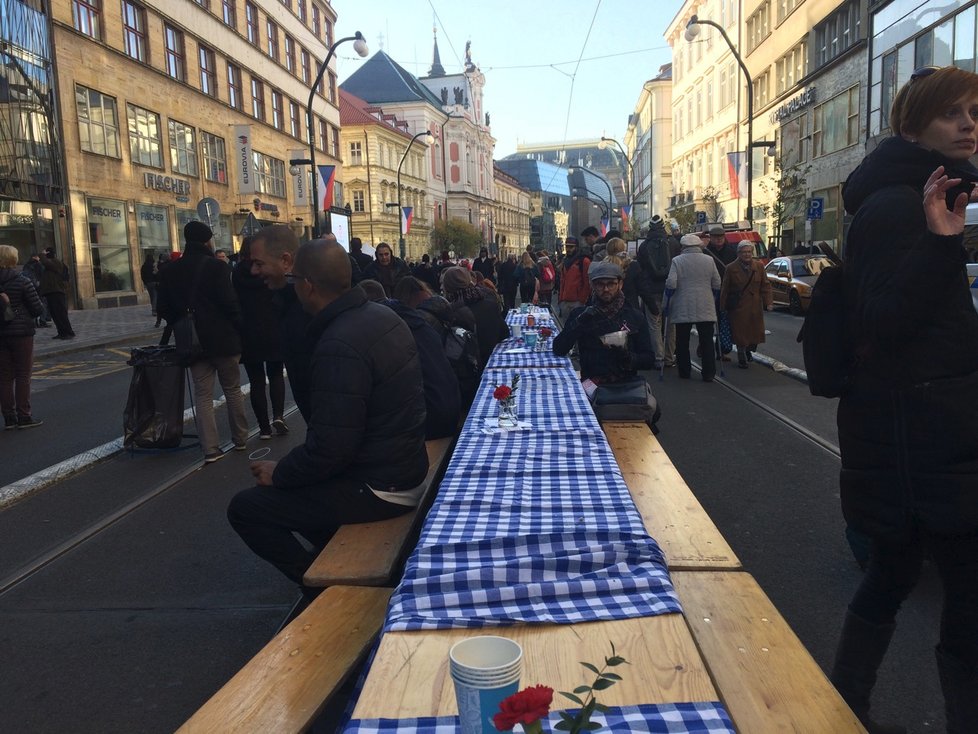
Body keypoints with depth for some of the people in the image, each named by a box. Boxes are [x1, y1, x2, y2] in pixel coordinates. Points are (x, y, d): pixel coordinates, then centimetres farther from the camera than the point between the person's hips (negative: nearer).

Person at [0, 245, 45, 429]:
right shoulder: (22, 281, -10)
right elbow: (37, 309, -9)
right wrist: (27, 313, 12)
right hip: (21, 333, -4)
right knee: (23, 375, 3)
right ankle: (24, 417, 5)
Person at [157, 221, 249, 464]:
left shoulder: (171, 271, 4)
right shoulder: (217, 267, -12)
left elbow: (163, 307, 7)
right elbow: (230, 304, -15)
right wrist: (240, 331, -4)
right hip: (223, 339, -4)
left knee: (203, 395, 7)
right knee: (232, 390, 12)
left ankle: (210, 448, 2)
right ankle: (240, 439, 21)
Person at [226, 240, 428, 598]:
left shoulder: (339, 346, -26)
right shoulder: (382, 314, 3)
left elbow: (330, 450, -25)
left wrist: (278, 474, -7)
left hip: (379, 490, -9)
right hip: (405, 466, 9)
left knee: (245, 508, -1)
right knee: (294, 466, 27)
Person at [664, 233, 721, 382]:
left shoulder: (677, 261, -5)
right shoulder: (709, 260, 3)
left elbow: (671, 284, -12)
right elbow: (717, 284, 5)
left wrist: (667, 304, 0)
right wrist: (713, 300, 20)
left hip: (682, 309, -2)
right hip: (705, 308, 2)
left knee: (682, 342, 10)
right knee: (707, 341, 4)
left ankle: (684, 371, 14)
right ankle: (708, 373, 2)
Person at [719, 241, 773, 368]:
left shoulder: (759, 267, 5)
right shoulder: (731, 268, -2)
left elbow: (765, 286, 5)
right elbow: (724, 289, 0)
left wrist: (768, 302, -5)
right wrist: (723, 307, -2)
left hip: (755, 307, 3)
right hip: (737, 307, -3)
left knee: (755, 332, 6)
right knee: (740, 334, 0)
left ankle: (748, 350, 36)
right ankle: (742, 357, 19)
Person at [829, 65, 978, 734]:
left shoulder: (921, 199, 18)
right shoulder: (895, 206, -14)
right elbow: (881, 323, -25)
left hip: (917, 428, 11)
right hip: (920, 434, -11)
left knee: (893, 572, 19)